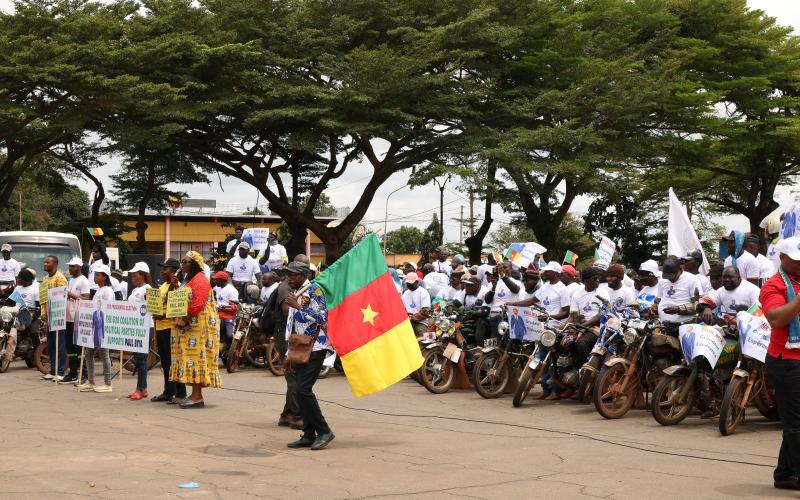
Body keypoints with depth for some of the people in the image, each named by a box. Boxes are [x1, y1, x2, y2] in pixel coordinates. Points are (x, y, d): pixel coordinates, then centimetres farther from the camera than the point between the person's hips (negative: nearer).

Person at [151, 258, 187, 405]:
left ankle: (180, 394, -3)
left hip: (171, 327, -10)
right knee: (165, 362, 14)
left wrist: (163, 315, -24)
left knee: (174, 361, -7)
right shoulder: (162, 286, 19)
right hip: (160, 327, 10)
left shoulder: (176, 286, -11)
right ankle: (168, 392, 22)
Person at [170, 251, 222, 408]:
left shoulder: (200, 280, -11)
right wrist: (176, 286, 5)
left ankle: (197, 396, -11)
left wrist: (184, 319, -19)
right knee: (190, 358, 7)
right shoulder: (187, 279, 21)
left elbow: (198, 304, -20)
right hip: (186, 325, 10)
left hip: (197, 324, -10)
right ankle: (195, 395, 9)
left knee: (196, 356, -11)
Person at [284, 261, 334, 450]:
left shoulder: (314, 290, -9)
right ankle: (309, 435, 10)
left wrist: (298, 306, -21)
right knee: (301, 391, 6)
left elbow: (321, 317, -18)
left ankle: (324, 431, -10)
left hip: (315, 347, -9)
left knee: (304, 389, -16)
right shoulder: (295, 293, 18)